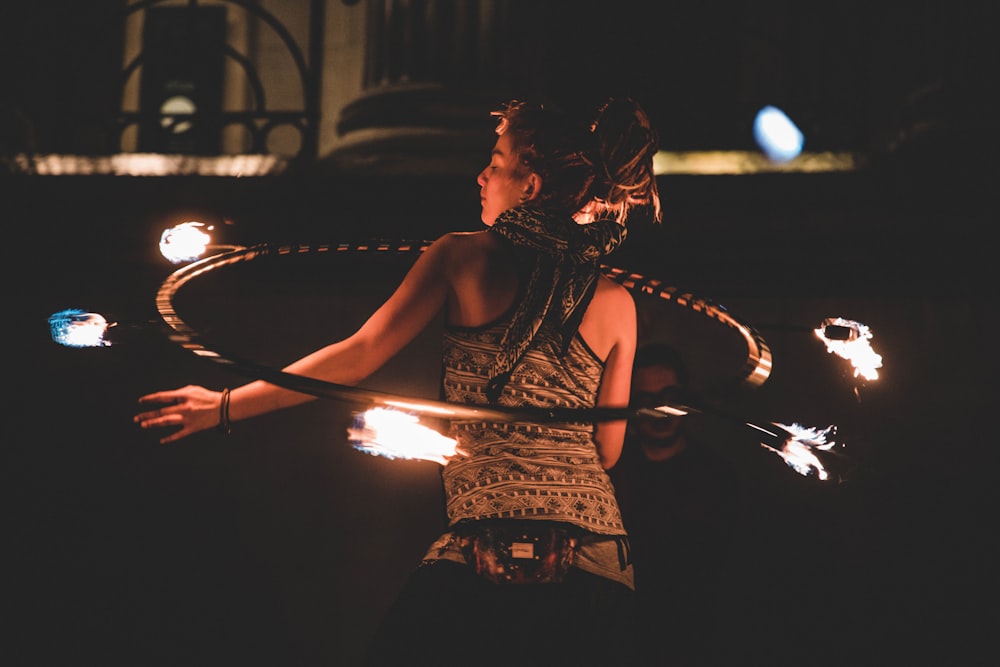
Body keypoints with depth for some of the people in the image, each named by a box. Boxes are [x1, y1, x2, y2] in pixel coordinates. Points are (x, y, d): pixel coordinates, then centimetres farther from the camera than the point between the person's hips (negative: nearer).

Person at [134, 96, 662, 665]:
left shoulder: (464, 255, 4)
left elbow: (359, 355, 1)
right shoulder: (617, 303, 10)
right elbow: (606, 451, 12)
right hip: (599, 551, 3)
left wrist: (224, 405, 7)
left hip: (488, 549, -3)